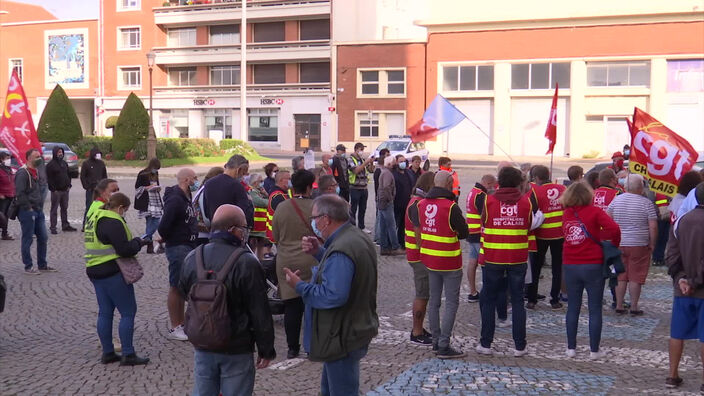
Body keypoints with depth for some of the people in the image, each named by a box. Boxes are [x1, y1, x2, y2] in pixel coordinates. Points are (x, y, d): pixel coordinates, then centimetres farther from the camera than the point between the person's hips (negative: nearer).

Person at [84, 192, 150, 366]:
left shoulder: (94, 218, 15)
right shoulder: (113, 222, -16)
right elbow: (124, 249, -22)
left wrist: (133, 243, 14)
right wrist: (138, 242, -4)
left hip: (95, 271, 10)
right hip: (113, 273, -10)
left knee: (105, 312, 12)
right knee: (128, 312, -3)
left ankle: (107, 353, 17)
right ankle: (128, 355, -3)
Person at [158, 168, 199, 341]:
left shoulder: (186, 198, 14)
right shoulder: (175, 199, -18)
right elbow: (164, 225, -24)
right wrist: (168, 239, -9)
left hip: (188, 247, 10)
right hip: (178, 248, -10)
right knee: (176, 288, -3)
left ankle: (181, 324, 24)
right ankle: (174, 328, 4)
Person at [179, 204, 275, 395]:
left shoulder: (192, 258, -2)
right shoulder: (247, 263, -19)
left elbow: (183, 294, 15)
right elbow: (260, 313, -15)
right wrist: (266, 349, -4)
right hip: (236, 350, -5)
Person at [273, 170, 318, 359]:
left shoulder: (281, 207, 0)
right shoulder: (316, 208, -10)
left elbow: (276, 237, 9)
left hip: (285, 263, 3)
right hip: (310, 263, -3)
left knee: (291, 307, 8)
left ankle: (292, 348, 13)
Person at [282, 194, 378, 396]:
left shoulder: (340, 250, -27)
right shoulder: (357, 236, 6)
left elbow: (333, 296, -33)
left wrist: (299, 286, -22)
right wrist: (318, 252, 4)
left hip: (343, 338, -11)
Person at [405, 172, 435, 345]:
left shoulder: (420, 202, 15)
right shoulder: (417, 204, -18)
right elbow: (419, 234, -22)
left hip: (423, 256, 10)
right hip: (420, 256, -10)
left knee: (424, 294, 16)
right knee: (422, 295, -4)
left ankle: (419, 329, 24)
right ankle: (417, 334, 4)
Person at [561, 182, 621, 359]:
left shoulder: (566, 214, 3)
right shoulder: (594, 211, -9)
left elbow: (565, 234, 5)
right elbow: (614, 228, -19)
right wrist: (614, 243, -2)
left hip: (570, 266, 3)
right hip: (593, 265, -3)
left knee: (573, 308, 12)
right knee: (595, 309, 6)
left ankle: (571, 348, 15)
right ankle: (594, 350, 9)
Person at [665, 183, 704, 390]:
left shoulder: (681, 221, 4)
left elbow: (671, 255, 0)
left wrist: (680, 277, -3)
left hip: (683, 288, 5)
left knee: (677, 333, 12)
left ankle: (673, 375, 19)